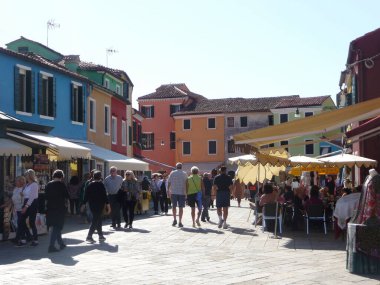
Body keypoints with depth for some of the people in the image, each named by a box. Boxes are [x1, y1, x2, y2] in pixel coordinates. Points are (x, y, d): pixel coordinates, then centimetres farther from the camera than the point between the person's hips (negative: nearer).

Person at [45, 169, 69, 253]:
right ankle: (51, 246, -8)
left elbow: (46, 197, 9)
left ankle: (61, 243, 30)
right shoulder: (61, 184, -10)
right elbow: (67, 196, -7)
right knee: (57, 227, -1)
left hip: (50, 208, 6)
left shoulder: (48, 185, 5)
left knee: (56, 227, 18)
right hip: (59, 208, -6)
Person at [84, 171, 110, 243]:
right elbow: (104, 195, -12)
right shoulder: (100, 184, -9)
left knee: (97, 219, 16)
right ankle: (89, 236, -13)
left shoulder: (90, 185, 6)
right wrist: (107, 204, -8)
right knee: (96, 220, -4)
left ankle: (101, 235, 20)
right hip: (99, 204, -6)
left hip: (91, 204, 6)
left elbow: (86, 195, 8)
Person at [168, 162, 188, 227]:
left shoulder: (172, 173, 3)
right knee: (180, 207, 2)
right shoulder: (184, 174, 0)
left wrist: (169, 192, 10)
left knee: (174, 206, 16)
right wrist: (186, 193, -3)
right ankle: (180, 222, 0)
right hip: (182, 193, -1)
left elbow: (169, 183, 3)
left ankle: (174, 219, 10)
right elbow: (186, 184, -6)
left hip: (173, 192, 1)